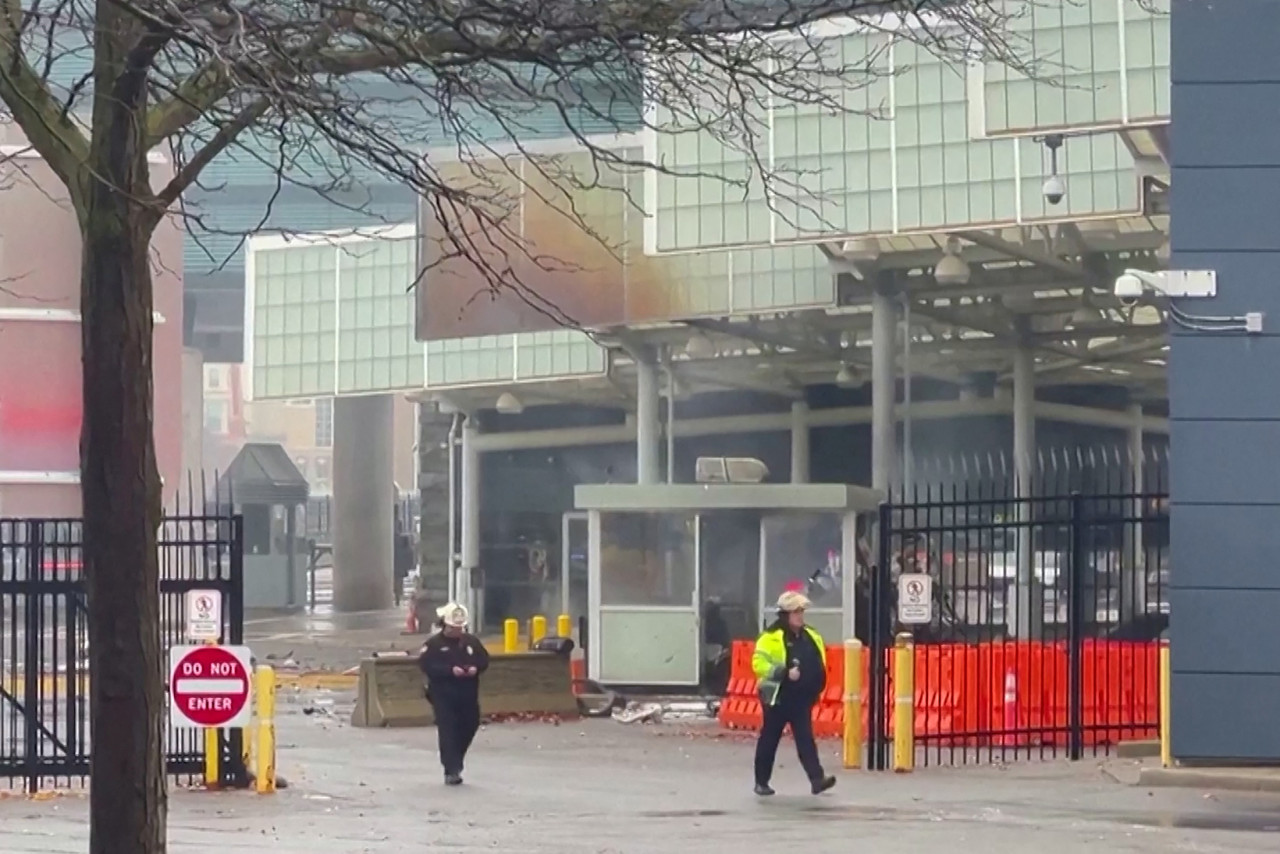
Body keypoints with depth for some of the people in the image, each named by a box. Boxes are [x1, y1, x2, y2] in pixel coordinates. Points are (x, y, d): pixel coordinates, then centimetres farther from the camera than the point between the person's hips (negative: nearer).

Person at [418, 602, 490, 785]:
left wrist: (476, 668, -11)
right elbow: (426, 665, -14)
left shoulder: (472, 641, 9)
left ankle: (454, 764, 29)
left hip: (468, 694, 5)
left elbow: (484, 660, 13)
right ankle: (451, 771, -9)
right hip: (443, 694, -5)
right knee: (448, 731, -9)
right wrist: (450, 670, -23)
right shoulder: (434, 643, -5)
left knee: (469, 727, 10)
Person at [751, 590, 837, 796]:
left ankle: (817, 779, -12)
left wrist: (816, 689, 12)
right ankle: (761, 782, 18)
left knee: (806, 739, -3)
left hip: (802, 698, 5)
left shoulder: (811, 636, 10)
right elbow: (758, 663, -19)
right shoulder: (771, 637, -12)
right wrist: (784, 673, -26)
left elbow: (819, 665, 22)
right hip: (778, 696, -5)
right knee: (769, 739, 7)